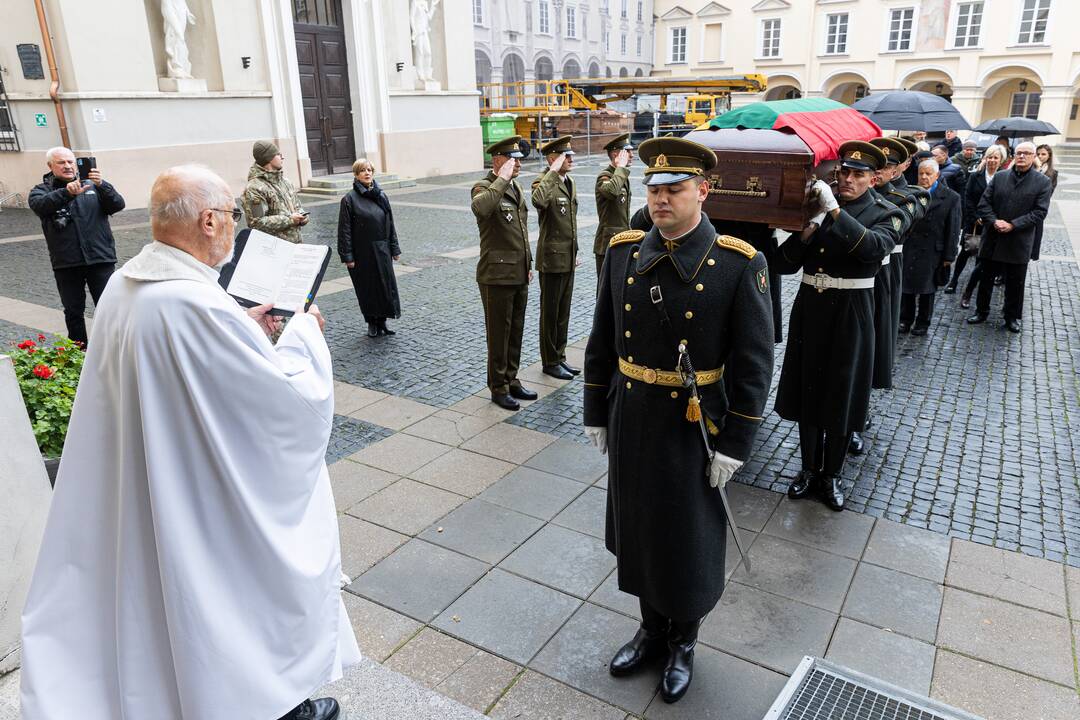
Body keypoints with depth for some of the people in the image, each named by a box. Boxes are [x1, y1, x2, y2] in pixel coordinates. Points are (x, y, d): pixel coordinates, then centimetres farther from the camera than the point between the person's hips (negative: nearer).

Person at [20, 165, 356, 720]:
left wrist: (243, 327, 10)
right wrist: (305, 330, -8)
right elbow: (294, 398, -25)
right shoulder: (200, 305, -32)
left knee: (184, 583, 28)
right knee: (256, 584, 15)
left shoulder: (123, 285, -3)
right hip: (218, 504, -8)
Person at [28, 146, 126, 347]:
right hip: (66, 263, 1)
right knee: (73, 312, 10)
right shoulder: (42, 190, 7)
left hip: (100, 258, 0)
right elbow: (39, 205, -16)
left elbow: (118, 205, -5)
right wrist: (67, 192, -32)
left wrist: (101, 185, -23)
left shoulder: (93, 186, 10)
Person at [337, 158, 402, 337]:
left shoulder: (381, 196, 7)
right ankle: (372, 323, 21)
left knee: (386, 286, 5)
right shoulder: (350, 199, -7)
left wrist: (394, 249, 8)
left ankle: (382, 322, 19)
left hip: (382, 251, 4)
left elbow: (390, 225, 11)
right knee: (367, 289, 5)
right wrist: (347, 256, -12)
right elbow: (345, 230, -8)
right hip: (362, 254, -4)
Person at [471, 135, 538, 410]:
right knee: (499, 334, 3)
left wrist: (528, 264, 20)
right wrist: (502, 179, -30)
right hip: (497, 276, -8)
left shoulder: (516, 188, 14)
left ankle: (511, 380, 28)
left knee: (516, 331, 15)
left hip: (519, 275, 8)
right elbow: (480, 207, -39)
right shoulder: (484, 188, -12)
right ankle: (498, 388, 15)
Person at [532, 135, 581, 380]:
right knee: (550, 312, 3)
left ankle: (559, 357, 27)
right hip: (551, 258, -8)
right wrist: (552, 172, -31)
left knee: (563, 311, 15)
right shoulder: (543, 182, -14)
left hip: (568, 258, 8)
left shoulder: (570, 182, 12)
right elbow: (538, 201, -40)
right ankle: (549, 362, 15)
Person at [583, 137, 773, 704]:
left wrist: (734, 445, -12)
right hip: (630, 422, 4)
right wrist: (596, 415, 7)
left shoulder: (740, 265, -14)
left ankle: (683, 642, 39)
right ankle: (652, 628, 44)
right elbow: (602, 341, 6)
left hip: (695, 430, -4)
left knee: (689, 541, 13)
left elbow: (754, 363, -11)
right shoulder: (623, 252, -1)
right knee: (637, 530, 19)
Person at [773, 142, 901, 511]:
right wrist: (806, 230, -16)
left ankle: (832, 475, 24)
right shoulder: (815, 205, 5)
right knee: (806, 392, 11)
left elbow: (873, 247, -26)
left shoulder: (885, 214, -2)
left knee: (841, 395, 6)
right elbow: (784, 264, 0)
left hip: (849, 314, -3)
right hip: (809, 309, 3)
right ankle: (809, 468, 28)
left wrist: (834, 210, -28)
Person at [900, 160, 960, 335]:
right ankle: (905, 320, 21)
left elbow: (953, 230, -3)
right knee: (906, 285, 6)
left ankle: (922, 323, 23)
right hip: (908, 248, 1)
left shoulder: (951, 198, -2)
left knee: (926, 288, 9)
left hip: (931, 251, -1)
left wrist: (949, 256, -5)